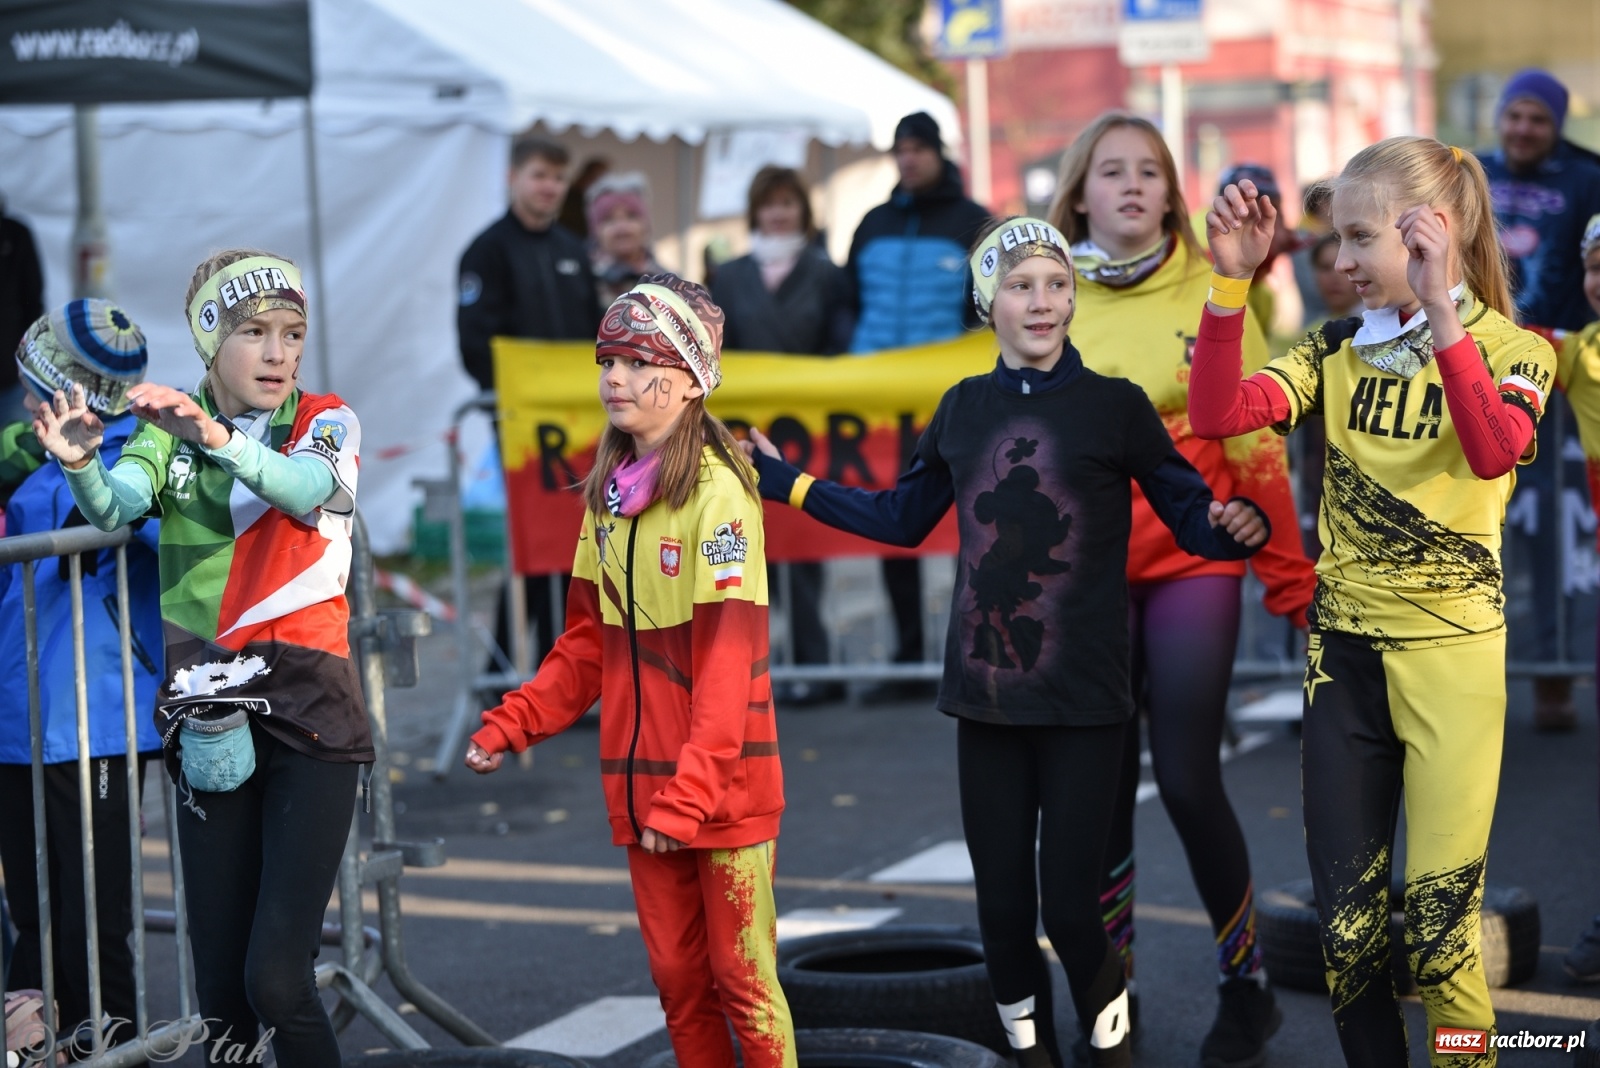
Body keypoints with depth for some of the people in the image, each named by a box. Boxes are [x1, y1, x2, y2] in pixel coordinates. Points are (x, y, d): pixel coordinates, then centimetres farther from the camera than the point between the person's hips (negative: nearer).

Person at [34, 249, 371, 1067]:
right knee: (220, 991, 3)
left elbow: (305, 488, -22)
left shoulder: (326, 422, 1)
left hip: (307, 713, -3)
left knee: (277, 978, -15)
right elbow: (112, 510, -13)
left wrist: (216, 436, -40)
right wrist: (80, 463, -36)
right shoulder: (170, 434, 8)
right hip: (209, 717, 3)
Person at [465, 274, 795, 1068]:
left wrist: (690, 794, -22)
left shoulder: (718, 492, -12)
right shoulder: (608, 496, 9)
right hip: (641, 785, 6)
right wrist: (510, 726, 3)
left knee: (741, 979, -1)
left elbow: (729, 661, -17)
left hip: (724, 788, -6)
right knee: (677, 978, 12)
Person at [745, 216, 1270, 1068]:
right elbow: (903, 518, 22)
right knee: (1003, 907, 6)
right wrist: (789, 485, 22)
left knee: (1069, 907, -6)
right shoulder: (965, 407, 8)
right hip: (985, 694, 3)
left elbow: (1191, 518, -3)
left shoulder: (1115, 405, -3)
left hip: (1080, 702, -3)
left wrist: (1236, 527, -26)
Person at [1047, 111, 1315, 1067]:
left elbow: (1255, 444, -1)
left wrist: (1292, 580, -1)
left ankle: (1246, 987, 13)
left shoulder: (1211, 293, -2)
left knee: (1188, 780, -5)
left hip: (1193, 556, -2)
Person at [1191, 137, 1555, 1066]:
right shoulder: (1339, 351, 6)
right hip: (1344, 649, 4)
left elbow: (1494, 453, -27)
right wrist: (1232, 284, -17)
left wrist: (1441, 315, -36)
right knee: (1344, 917, 8)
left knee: (1439, 926, -3)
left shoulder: (1511, 351, -5)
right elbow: (1219, 416, -8)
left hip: (1452, 652, -4)